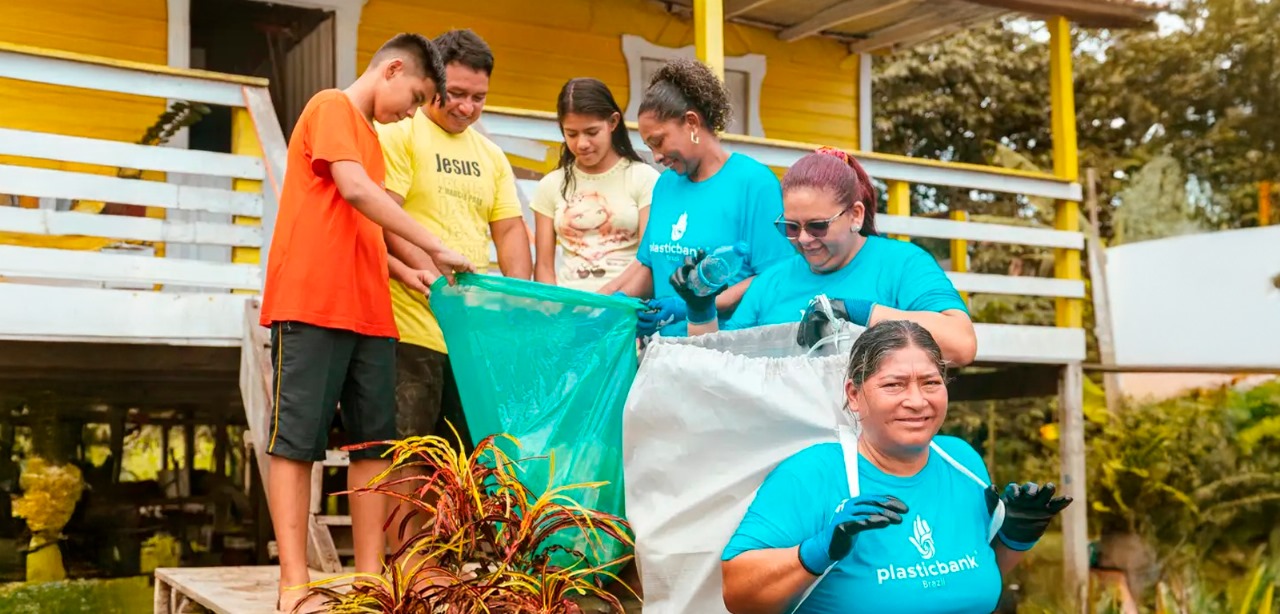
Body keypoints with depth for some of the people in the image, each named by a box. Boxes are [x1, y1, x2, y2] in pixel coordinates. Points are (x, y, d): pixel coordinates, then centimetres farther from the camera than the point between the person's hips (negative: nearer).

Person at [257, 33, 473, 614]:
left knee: (374, 442, 4)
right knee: (297, 440, -5)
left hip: (368, 311, 9)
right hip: (313, 303, -9)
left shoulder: (368, 133, 23)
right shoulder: (331, 107, -2)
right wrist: (435, 248, -16)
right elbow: (355, 190, -17)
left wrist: (404, 271, 9)